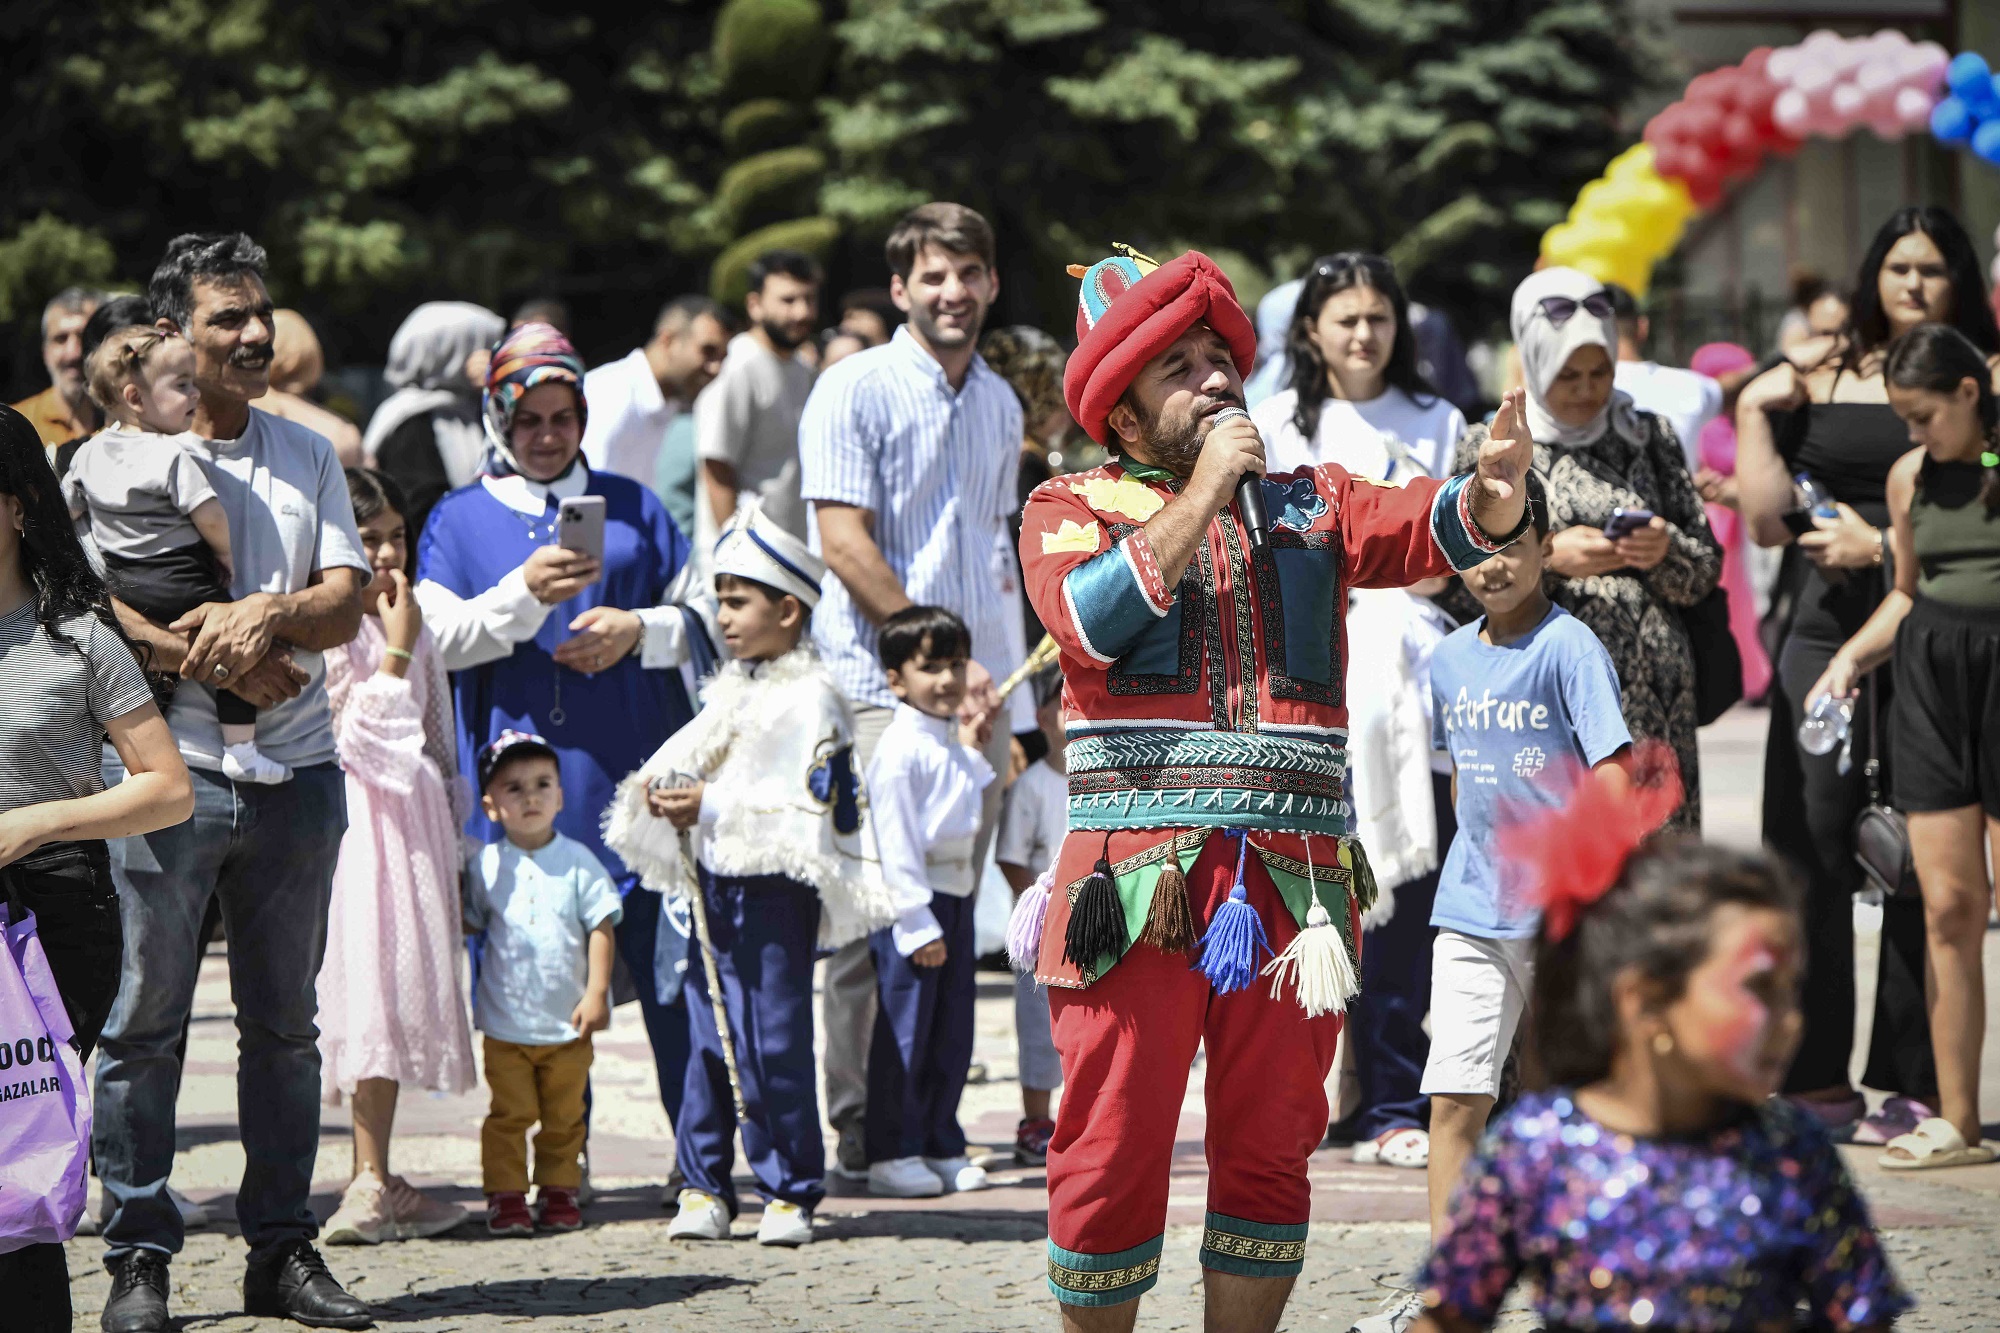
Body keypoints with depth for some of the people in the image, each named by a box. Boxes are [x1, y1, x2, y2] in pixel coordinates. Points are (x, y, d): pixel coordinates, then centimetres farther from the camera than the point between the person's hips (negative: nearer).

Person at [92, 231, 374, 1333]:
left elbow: (347, 601, 5)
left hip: (294, 771, 4)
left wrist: (270, 614, -16)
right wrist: (219, 659, -16)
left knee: (284, 1021, 8)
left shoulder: (308, 456, 14)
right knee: (144, 1017, -3)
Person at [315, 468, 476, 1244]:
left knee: (405, 994, 7)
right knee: (374, 985, -11)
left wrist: (452, 842, 19)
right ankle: (372, 1183, -9)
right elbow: (359, 741, -16)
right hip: (359, 826, -8)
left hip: (414, 828, 8)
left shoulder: (415, 632, 16)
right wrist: (395, 653, -16)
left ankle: (378, 1183, 11)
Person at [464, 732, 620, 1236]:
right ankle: (505, 1195, 6)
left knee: (564, 1116, 8)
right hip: (505, 1021, 0)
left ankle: (557, 1192, 18)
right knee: (509, 1113, -1)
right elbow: (468, 924, 13)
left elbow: (601, 927, -1)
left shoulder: (578, 863, 0)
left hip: (568, 1024, 0)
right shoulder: (485, 867, 2)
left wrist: (596, 992, -7)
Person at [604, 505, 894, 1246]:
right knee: (708, 1038, 8)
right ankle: (704, 1185, 14)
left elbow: (805, 807, -17)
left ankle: (790, 1191, 3)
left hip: (777, 888, -8)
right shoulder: (731, 690, 16)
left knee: (774, 1041, -5)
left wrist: (712, 808, -20)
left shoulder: (810, 699, -10)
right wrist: (660, 787, 1)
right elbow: (692, 755, 23)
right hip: (717, 881, 8)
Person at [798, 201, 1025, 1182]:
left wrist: (1002, 679, 16)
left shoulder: (999, 403, 17)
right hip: (881, 687, -6)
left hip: (976, 688, 6)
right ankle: (855, 1126, -4)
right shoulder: (857, 391, -5)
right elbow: (844, 544, -11)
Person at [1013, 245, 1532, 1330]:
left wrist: (1494, 493, -24)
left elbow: (1431, 530, -1)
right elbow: (1094, 618, -10)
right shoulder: (1072, 509, 11)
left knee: (1270, 1148, 5)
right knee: (1114, 1149, -4)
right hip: (1137, 874, -3)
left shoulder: (1308, 503, 18)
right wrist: (1204, 491, -8)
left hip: (1293, 874, 3)